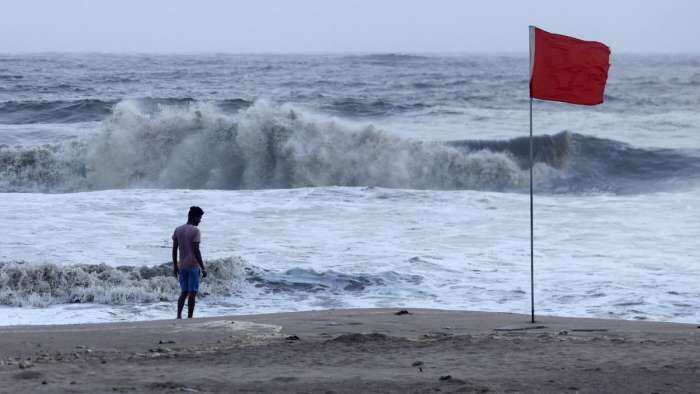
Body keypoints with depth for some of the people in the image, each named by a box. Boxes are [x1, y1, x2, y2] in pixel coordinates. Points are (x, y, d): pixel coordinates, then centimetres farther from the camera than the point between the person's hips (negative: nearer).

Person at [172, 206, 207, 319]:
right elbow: (196, 251, -16)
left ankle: (179, 315, -2)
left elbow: (174, 249, 9)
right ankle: (190, 317, 1)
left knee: (183, 293, 12)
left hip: (182, 266, 6)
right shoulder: (195, 231, -11)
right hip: (193, 266, -6)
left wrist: (175, 266, 17)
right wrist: (203, 268, -13)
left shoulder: (178, 230, 7)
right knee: (192, 293, 0)